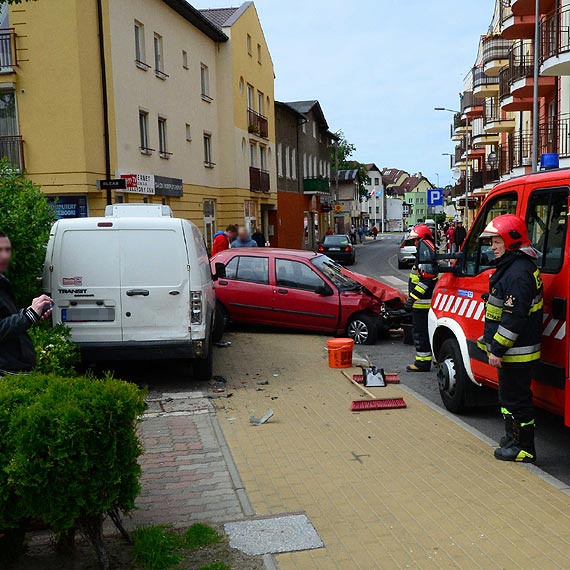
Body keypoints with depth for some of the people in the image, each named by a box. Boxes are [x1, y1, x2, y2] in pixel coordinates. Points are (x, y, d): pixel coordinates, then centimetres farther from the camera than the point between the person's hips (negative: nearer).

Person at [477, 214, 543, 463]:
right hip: (510, 351, 11)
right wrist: (494, 345, 23)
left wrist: (497, 349, -22)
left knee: (516, 399, -1)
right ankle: (513, 438, 34)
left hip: (517, 352, -11)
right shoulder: (509, 267, 12)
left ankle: (524, 449, 9)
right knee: (509, 396, 21)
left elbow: (514, 318, -26)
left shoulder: (519, 273, -22)